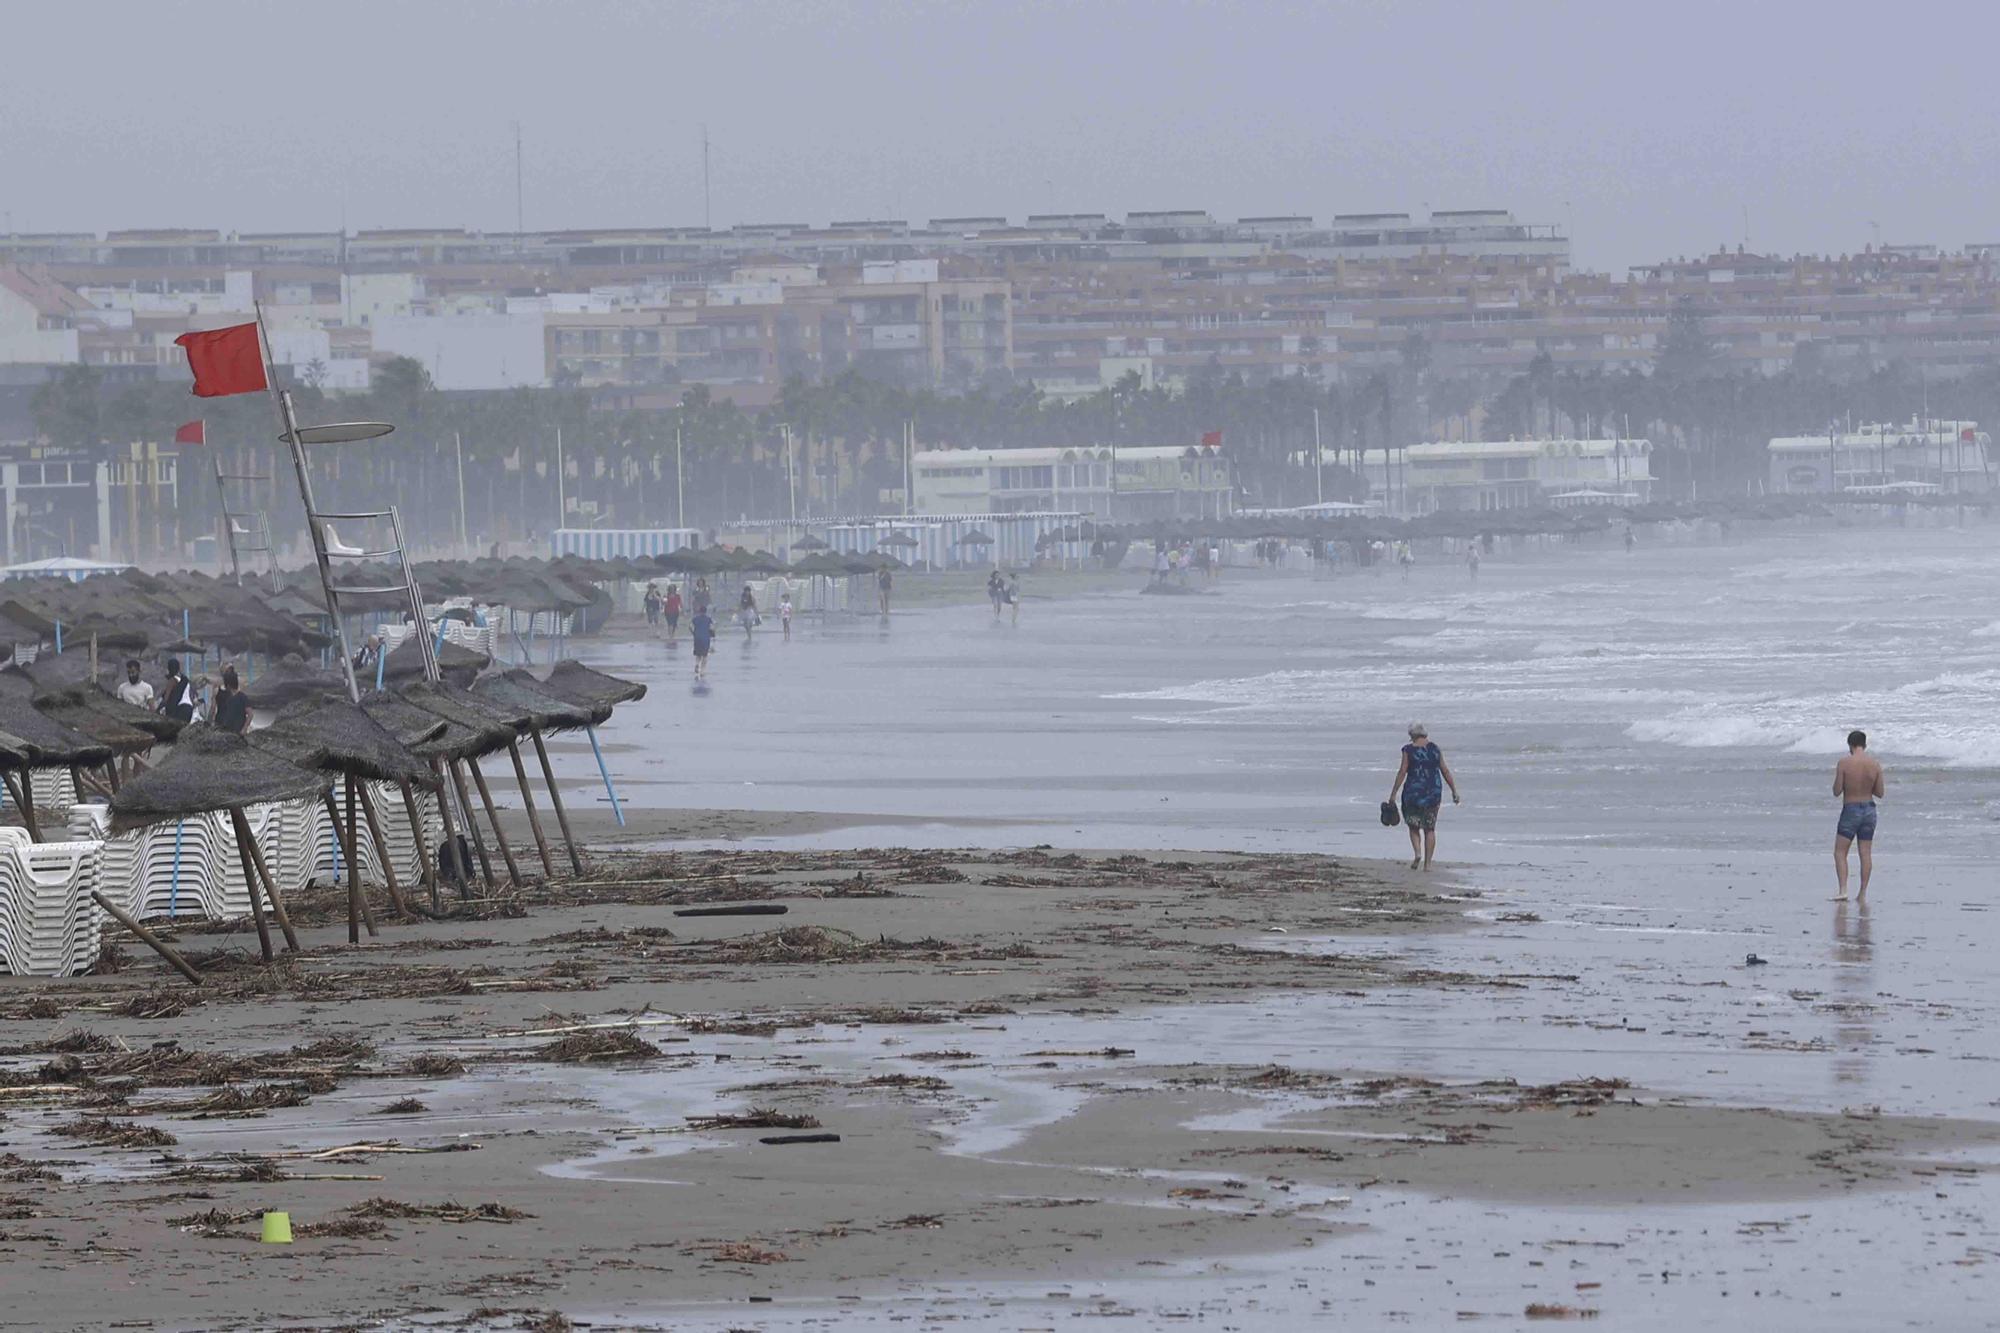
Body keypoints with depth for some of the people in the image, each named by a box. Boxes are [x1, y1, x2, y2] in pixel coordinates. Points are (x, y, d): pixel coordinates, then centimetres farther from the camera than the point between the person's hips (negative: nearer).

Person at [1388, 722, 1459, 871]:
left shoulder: (1409, 750, -5)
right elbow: (1445, 771, 6)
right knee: (1430, 828, 8)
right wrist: (1454, 791, 12)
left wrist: (1393, 793, -2)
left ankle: (1417, 852, -11)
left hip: (1414, 791, -3)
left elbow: (1402, 772, -7)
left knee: (1414, 825, 13)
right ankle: (1427, 863, 5)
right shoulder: (1434, 748, 4)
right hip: (1433, 792, 3)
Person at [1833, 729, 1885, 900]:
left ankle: (1843, 890, -9)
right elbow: (1880, 793, 2)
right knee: (1866, 853, 9)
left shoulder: (1844, 764, -13)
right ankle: (1863, 892, 10)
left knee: (1840, 852, 4)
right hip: (1869, 809, 4)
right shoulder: (1875, 764, -3)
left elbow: (1837, 791, -11)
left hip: (1850, 810, -4)